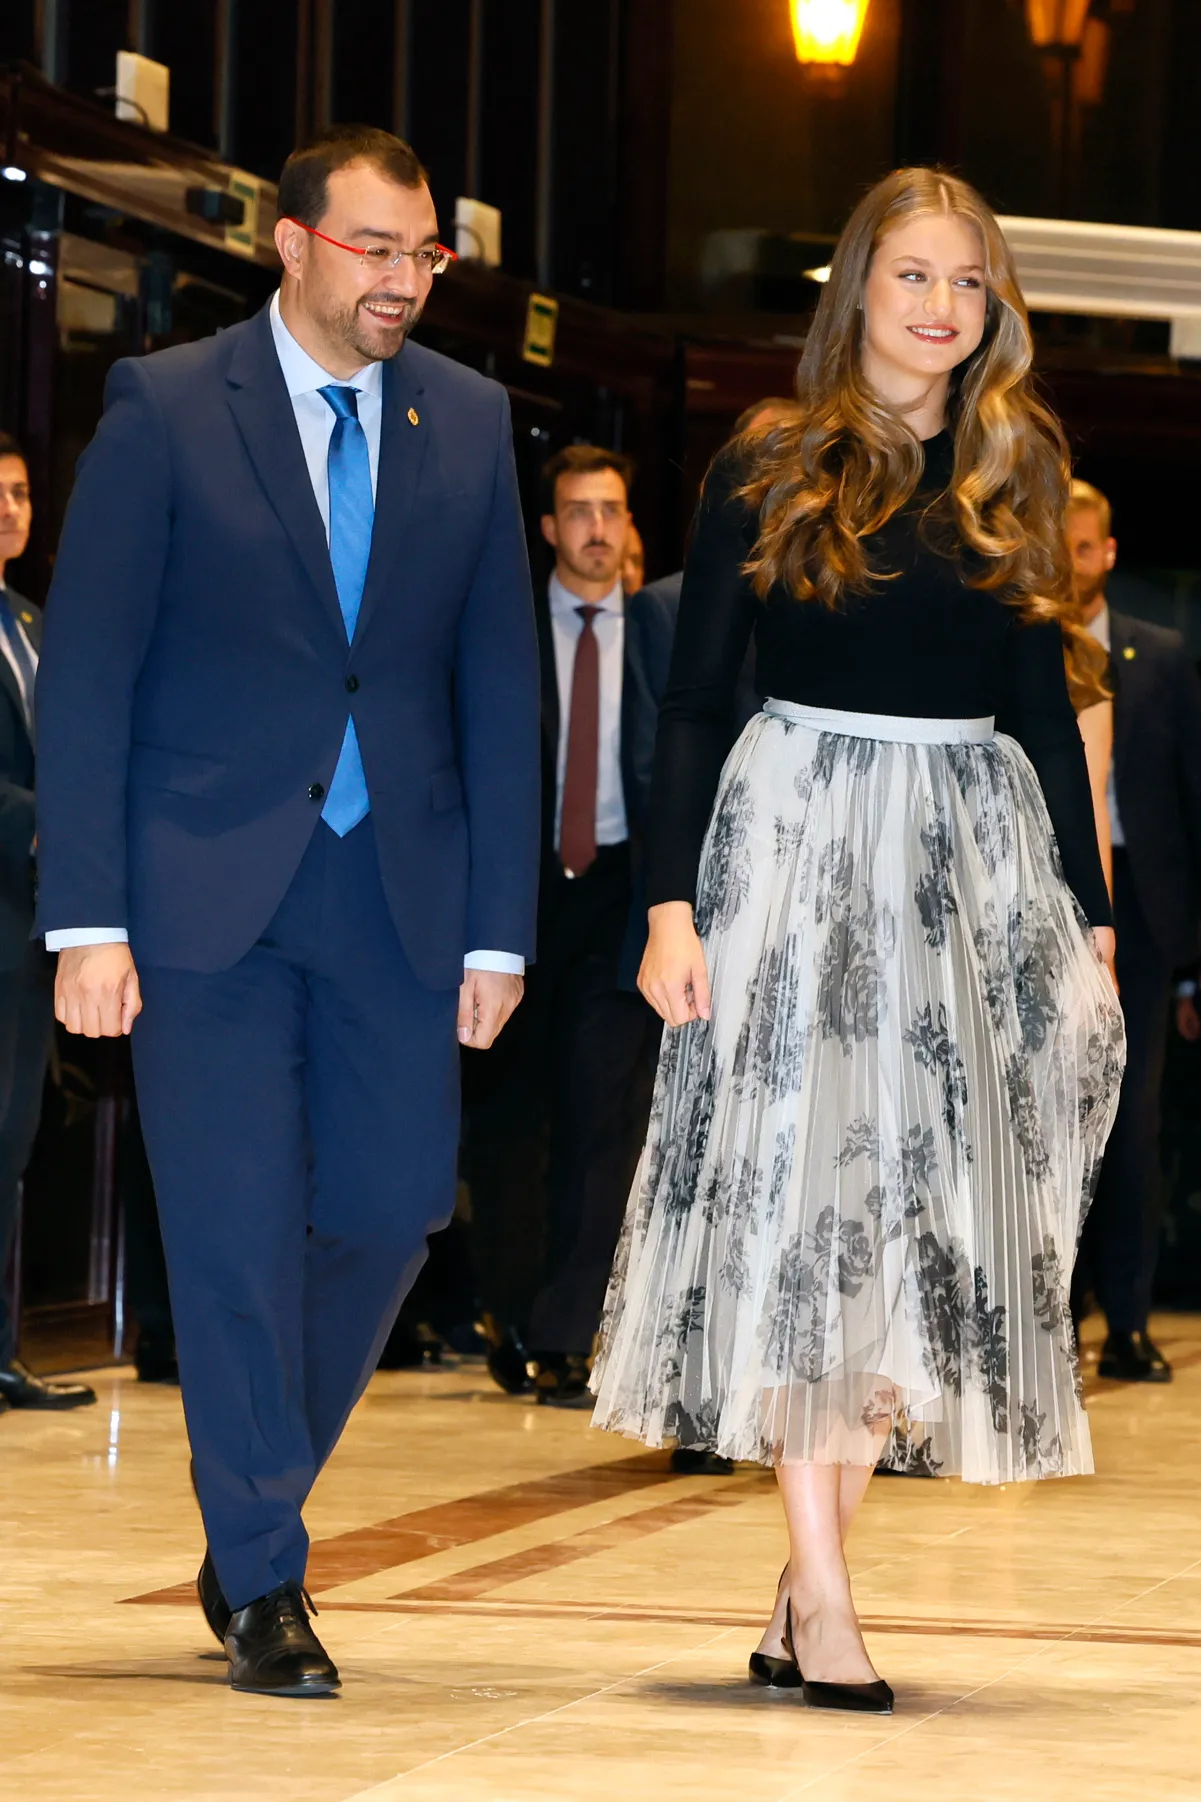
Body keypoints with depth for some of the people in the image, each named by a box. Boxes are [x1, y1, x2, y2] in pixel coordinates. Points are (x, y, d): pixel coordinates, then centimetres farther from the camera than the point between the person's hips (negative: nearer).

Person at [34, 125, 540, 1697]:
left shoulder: (469, 421, 6)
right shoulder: (166, 408, -4)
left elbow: (499, 682, 8)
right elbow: (86, 673, -5)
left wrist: (501, 924, 3)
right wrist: (87, 919, -10)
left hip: (398, 888, 3)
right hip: (208, 888, -3)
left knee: (391, 1209, 2)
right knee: (236, 1232, -2)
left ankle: (258, 1500, 24)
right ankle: (260, 1581, 8)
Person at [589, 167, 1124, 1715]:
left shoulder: (1013, 483, 11)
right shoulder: (765, 477, 1)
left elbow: (1045, 714, 14)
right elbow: (692, 703, 0)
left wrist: (1090, 918, 9)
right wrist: (672, 905, -9)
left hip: (976, 860, 4)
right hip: (801, 843, -4)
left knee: (923, 1215, 1)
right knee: (801, 1194, -8)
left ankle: (806, 1578, 7)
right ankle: (821, 1601, -6)